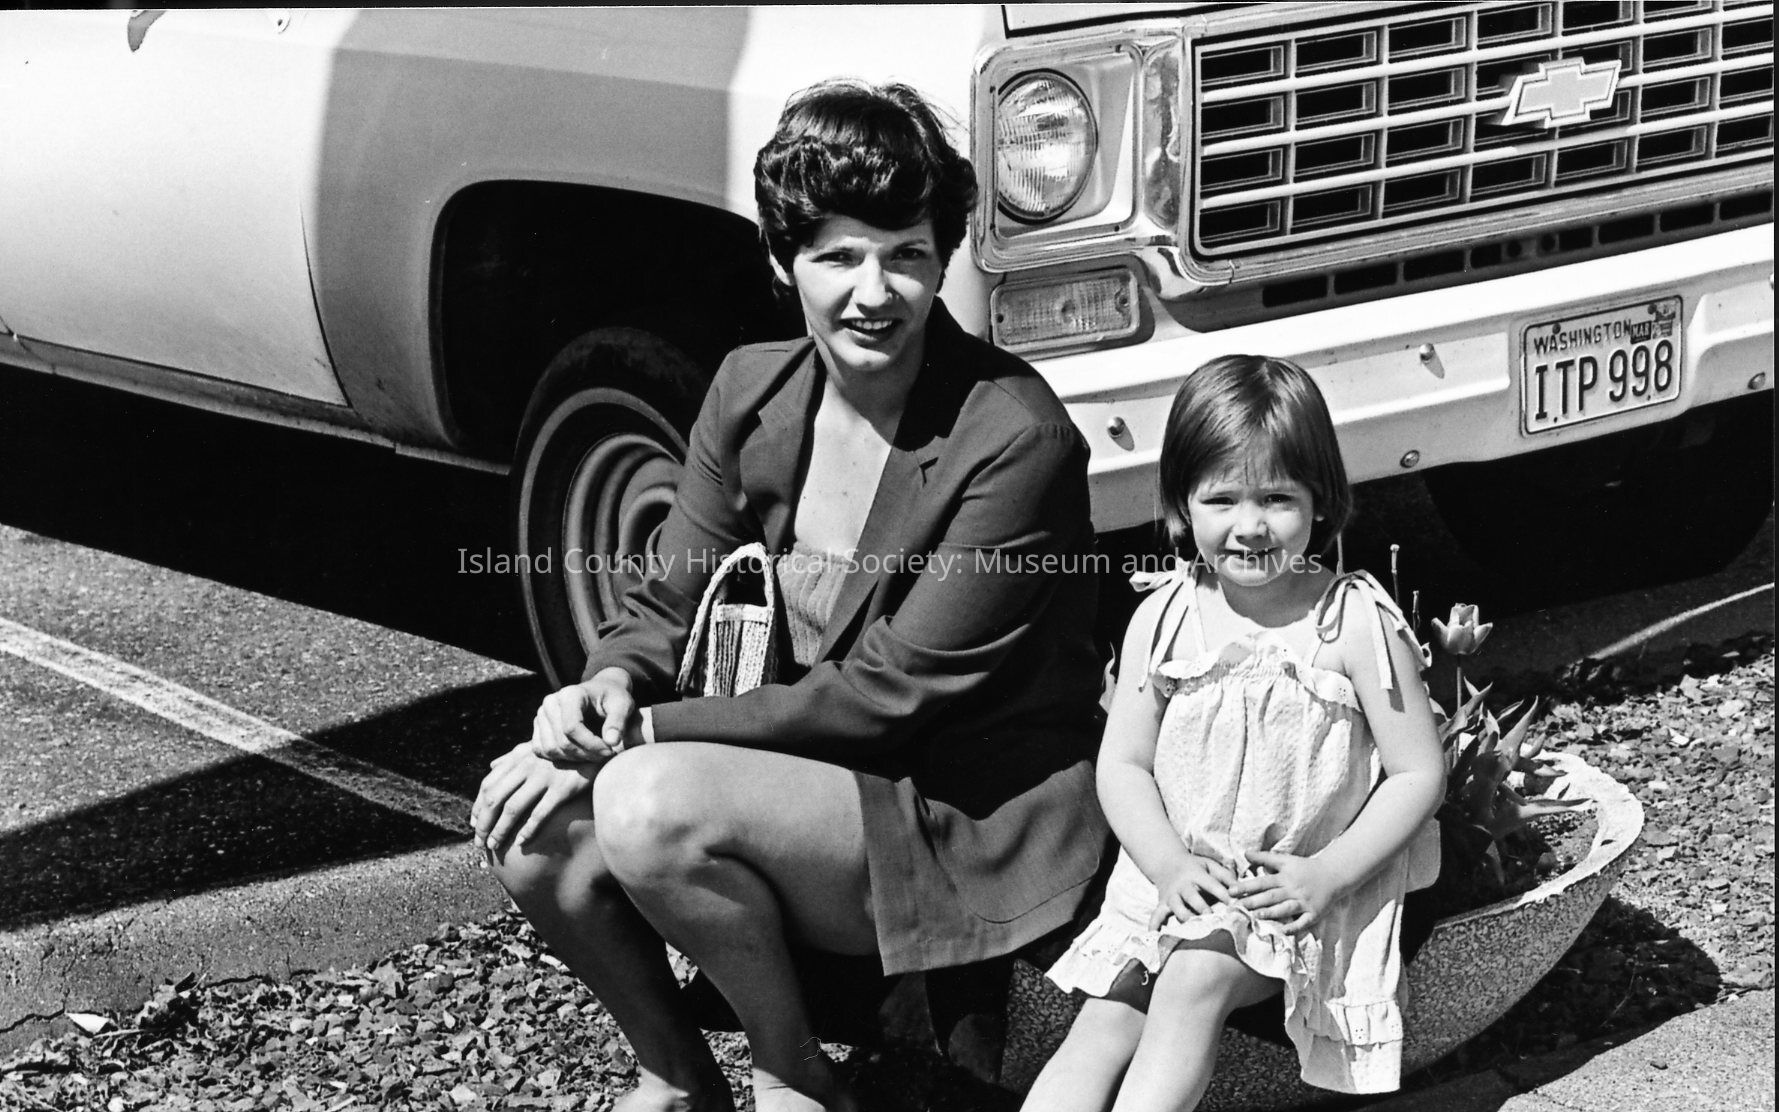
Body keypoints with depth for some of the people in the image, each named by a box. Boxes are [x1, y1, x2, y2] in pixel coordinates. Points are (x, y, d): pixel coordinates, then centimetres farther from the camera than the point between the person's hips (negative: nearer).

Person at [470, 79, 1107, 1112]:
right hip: (819, 771, 7)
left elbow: (890, 691, -20)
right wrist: (614, 683, -16)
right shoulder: (752, 391, 1)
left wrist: (651, 731, -22)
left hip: (982, 822, -7)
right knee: (531, 823, -14)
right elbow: (671, 601, 9)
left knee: (649, 805, -28)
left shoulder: (1014, 437, -20)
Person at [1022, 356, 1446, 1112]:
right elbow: (1123, 764, 4)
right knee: (1103, 1023, -15)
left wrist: (1328, 875, -16)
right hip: (1179, 878, 4)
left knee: (1194, 979, -29)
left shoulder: (1357, 624, -8)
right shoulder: (1163, 621, 1)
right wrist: (1168, 864, -13)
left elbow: (1419, 774, -6)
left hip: (1304, 890, -4)